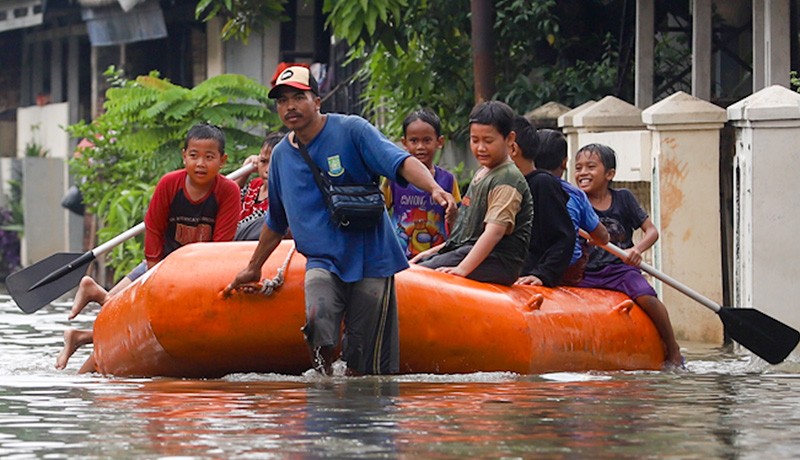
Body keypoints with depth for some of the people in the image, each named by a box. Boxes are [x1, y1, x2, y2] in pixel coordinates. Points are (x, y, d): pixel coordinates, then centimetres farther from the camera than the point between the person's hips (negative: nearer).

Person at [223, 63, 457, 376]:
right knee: (318, 319, -28)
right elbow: (276, 222, 26)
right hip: (323, 261, 3)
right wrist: (253, 269, 35)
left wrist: (434, 189, -37)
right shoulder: (281, 156, 11)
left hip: (370, 259, -3)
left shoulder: (350, 130, -5)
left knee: (367, 365, -2)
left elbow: (401, 162, -18)